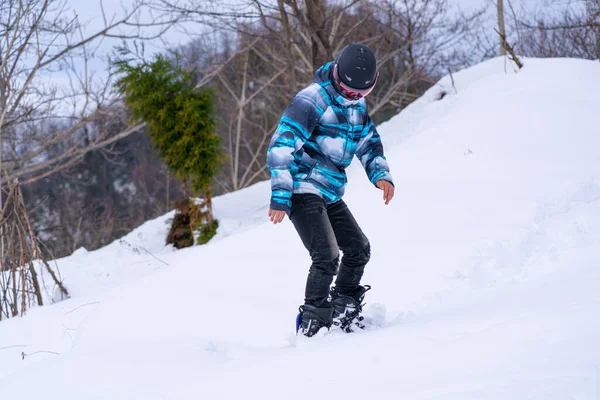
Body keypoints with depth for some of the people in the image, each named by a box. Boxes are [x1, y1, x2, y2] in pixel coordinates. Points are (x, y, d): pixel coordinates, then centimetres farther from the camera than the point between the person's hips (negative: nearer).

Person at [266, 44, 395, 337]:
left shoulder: (357, 103, 9)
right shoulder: (313, 99, -18)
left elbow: (368, 141, 23)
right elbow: (282, 145, -22)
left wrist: (380, 174, 3)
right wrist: (280, 197, -27)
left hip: (330, 194, 9)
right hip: (304, 190, -9)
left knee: (359, 249, 12)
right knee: (327, 257, -17)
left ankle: (343, 312, 27)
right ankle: (313, 324, -8)